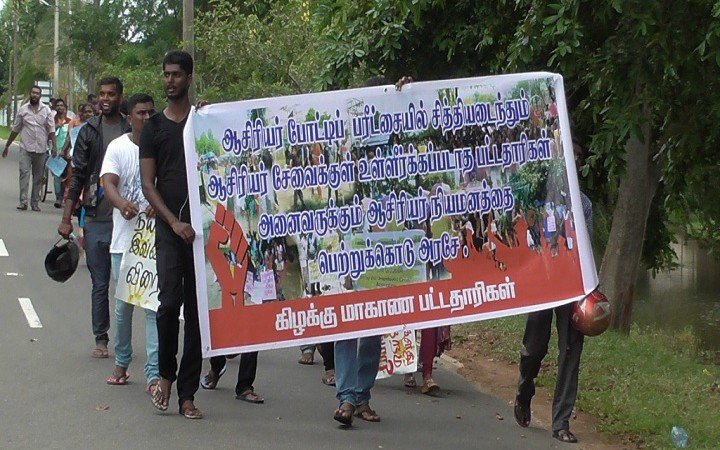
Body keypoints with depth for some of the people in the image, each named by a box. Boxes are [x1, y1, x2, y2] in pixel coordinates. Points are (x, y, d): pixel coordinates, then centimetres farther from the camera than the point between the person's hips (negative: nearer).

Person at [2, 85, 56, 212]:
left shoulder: (46, 110, 6)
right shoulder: (23, 109, 6)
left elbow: (51, 129, 5)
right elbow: (15, 130, 12)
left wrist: (54, 145, -6)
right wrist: (7, 146, 14)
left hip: (41, 149, 1)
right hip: (26, 148, -1)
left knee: (39, 177, 4)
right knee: (24, 173, -12)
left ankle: (35, 203, 10)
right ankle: (23, 201, -16)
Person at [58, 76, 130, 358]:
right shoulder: (89, 132, 6)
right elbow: (77, 176, 6)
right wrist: (66, 218, 1)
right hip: (96, 220, 1)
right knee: (100, 284, 7)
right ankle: (101, 339, 16)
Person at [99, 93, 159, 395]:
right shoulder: (117, 147, 4)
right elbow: (108, 182, -8)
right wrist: (122, 204, -30)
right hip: (124, 237, 2)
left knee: (155, 306, -6)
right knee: (123, 304, 12)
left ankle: (153, 375, -6)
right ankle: (121, 363, 30)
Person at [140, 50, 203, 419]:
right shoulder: (154, 127, 11)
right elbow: (148, 183, 4)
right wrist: (174, 221, -8)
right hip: (169, 225, 0)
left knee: (197, 308, 2)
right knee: (170, 299, -14)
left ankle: (187, 393, 8)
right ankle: (166, 373, 9)